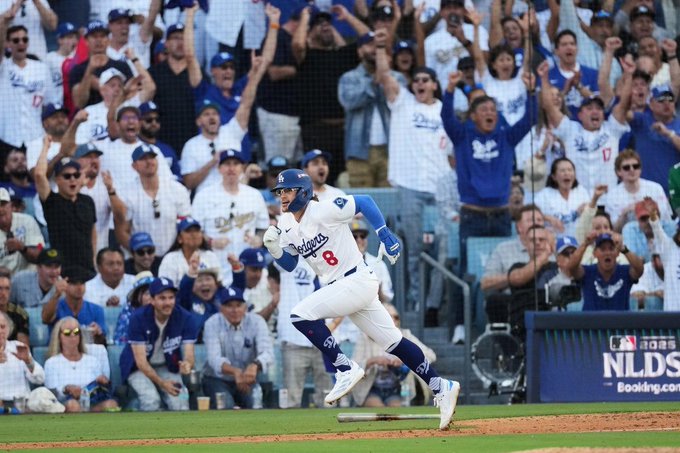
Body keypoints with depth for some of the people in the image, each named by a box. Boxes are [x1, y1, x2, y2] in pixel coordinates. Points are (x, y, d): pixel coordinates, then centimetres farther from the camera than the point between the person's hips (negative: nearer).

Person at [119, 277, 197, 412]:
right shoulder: (138, 318, -23)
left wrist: (187, 364, -45)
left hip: (167, 367, 2)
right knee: (151, 399, -30)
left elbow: (189, 355, -18)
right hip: (139, 367, -2)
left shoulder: (185, 318, -16)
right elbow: (141, 361, -24)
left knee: (180, 402, -23)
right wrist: (162, 383, -36)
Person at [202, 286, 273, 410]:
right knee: (226, 406, -29)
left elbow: (267, 353, -25)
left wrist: (254, 366, -50)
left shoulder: (256, 321, -10)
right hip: (217, 380, -2)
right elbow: (214, 359, -27)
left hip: (248, 381, 3)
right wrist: (235, 371, -49)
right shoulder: (212, 324, -13)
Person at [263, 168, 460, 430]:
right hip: (337, 288, 8)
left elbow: (364, 202, -12)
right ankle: (441, 389, 15)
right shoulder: (286, 226, 8)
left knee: (301, 314, -21)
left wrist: (384, 234, -18)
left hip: (357, 281, -8)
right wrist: (274, 250, -5)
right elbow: (289, 264, 15)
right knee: (392, 342, 9)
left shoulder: (324, 211, -15)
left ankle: (345, 369, -14)